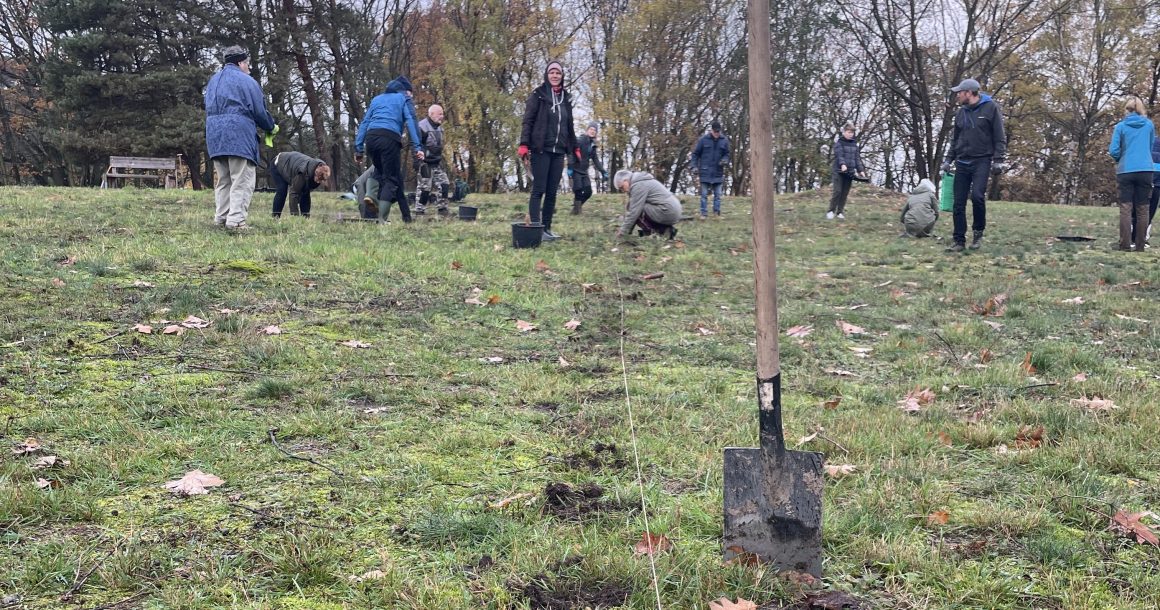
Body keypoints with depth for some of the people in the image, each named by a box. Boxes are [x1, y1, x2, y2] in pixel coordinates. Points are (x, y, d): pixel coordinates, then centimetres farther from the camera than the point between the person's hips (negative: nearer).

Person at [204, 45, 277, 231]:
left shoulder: (213, 81, 19)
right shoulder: (246, 81, -3)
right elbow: (259, 112, -4)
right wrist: (271, 127, 14)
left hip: (214, 137, 7)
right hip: (239, 136, -7)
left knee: (223, 180, 14)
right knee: (242, 180, -7)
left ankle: (221, 218, 12)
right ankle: (236, 220, -15)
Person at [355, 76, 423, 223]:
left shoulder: (377, 98, 29)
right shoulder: (404, 98, 17)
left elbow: (364, 122, 22)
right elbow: (411, 121, 1)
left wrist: (358, 148, 18)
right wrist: (417, 147, -7)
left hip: (371, 137, 5)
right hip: (390, 138, -4)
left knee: (380, 172, 23)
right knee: (391, 178, -2)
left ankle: (371, 195, -1)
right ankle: (381, 218, -14)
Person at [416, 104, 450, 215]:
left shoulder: (439, 127, 13)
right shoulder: (422, 127, -15)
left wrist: (441, 159, 22)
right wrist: (420, 162, -22)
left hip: (437, 163, 8)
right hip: (425, 163, -8)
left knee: (444, 184, 2)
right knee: (425, 187, -6)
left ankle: (442, 208, 10)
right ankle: (419, 210, 3)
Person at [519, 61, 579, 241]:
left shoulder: (565, 98, 15)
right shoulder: (538, 95, -1)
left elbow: (569, 126, 23)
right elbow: (528, 121, -6)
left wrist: (575, 148, 20)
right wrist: (524, 145, -16)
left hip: (558, 152, 5)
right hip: (540, 150, -5)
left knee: (552, 192, 5)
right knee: (539, 190, -7)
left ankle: (546, 228, 9)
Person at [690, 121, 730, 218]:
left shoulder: (724, 140, 4)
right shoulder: (703, 140, -3)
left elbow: (727, 154, 12)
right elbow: (695, 154, 2)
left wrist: (725, 160, -10)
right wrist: (694, 166, -8)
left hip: (718, 172, 2)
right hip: (705, 172, -2)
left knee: (717, 194, 7)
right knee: (704, 194, 1)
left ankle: (717, 213, 14)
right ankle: (704, 213, 5)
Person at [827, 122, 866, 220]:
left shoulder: (854, 144, 13)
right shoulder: (839, 142, -2)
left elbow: (857, 158, 13)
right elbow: (839, 154, -16)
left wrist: (861, 170, 4)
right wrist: (842, 164, -34)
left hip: (850, 171, 5)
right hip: (839, 171, -5)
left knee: (845, 193, 5)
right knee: (837, 191, -9)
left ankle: (840, 212, 12)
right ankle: (831, 211, 1)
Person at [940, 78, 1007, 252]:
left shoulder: (991, 107, -4)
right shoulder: (961, 112, 13)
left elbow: (999, 136, -5)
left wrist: (999, 160, -12)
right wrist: (949, 160, 15)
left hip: (982, 161, -5)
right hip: (962, 162, 5)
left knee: (977, 195, -22)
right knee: (959, 203, 0)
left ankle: (978, 232, -1)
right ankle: (959, 241, 6)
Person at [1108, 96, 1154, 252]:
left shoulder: (1121, 126, 0)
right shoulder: (1149, 125, 7)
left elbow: (1113, 151, -3)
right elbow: (1151, 147, 18)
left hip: (1126, 171, -1)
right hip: (1145, 170, 2)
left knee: (1126, 209, -1)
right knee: (1142, 210, 5)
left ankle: (1125, 245, -8)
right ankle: (1140, 246, 5)